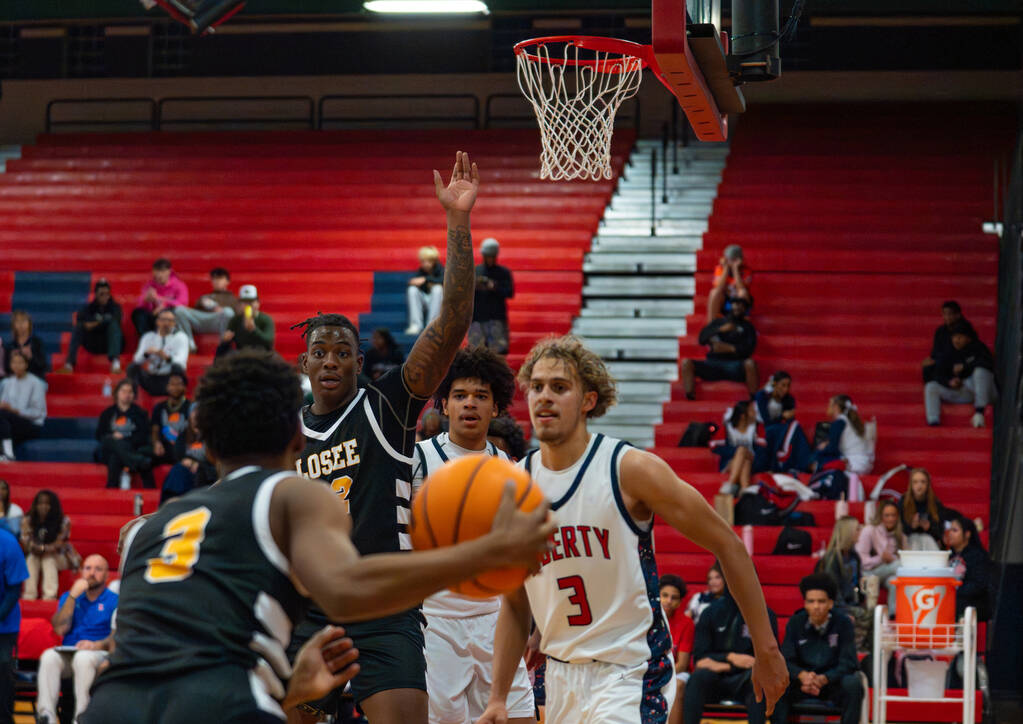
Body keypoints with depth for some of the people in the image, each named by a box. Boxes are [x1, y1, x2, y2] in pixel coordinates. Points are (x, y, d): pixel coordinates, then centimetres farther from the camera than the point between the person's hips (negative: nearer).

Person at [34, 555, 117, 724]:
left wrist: (97, 645, -24)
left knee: (83, 658, -38)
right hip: (67, 653, 3)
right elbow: (60, 629, 4)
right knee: (49, 657, -31)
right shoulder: (68, 597, 20)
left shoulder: (114, 601, 8)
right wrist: (73, 596, -2)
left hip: (99, 654, -3)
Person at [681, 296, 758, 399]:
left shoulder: (747, 326, 18)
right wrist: (721, 329, -7)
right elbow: (702, 339, 7)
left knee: (750, 363, -37)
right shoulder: (719, 322, 22)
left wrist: (729, 348, -13)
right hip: (713, 363, 2)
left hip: (735, 366, -2)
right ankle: (689, 399, -30)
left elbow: (748, 349, 2)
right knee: (686, 363, -22)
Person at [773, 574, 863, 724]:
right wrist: (802, 675, -30)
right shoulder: (795, 623, -2)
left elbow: (848, 664, -12)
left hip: (833, 682, -1)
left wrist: (823, 679, -31)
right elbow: (786, 661, -6)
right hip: (802, 683, 1)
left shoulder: (843, 623, -7)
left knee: (853, 684, -34)